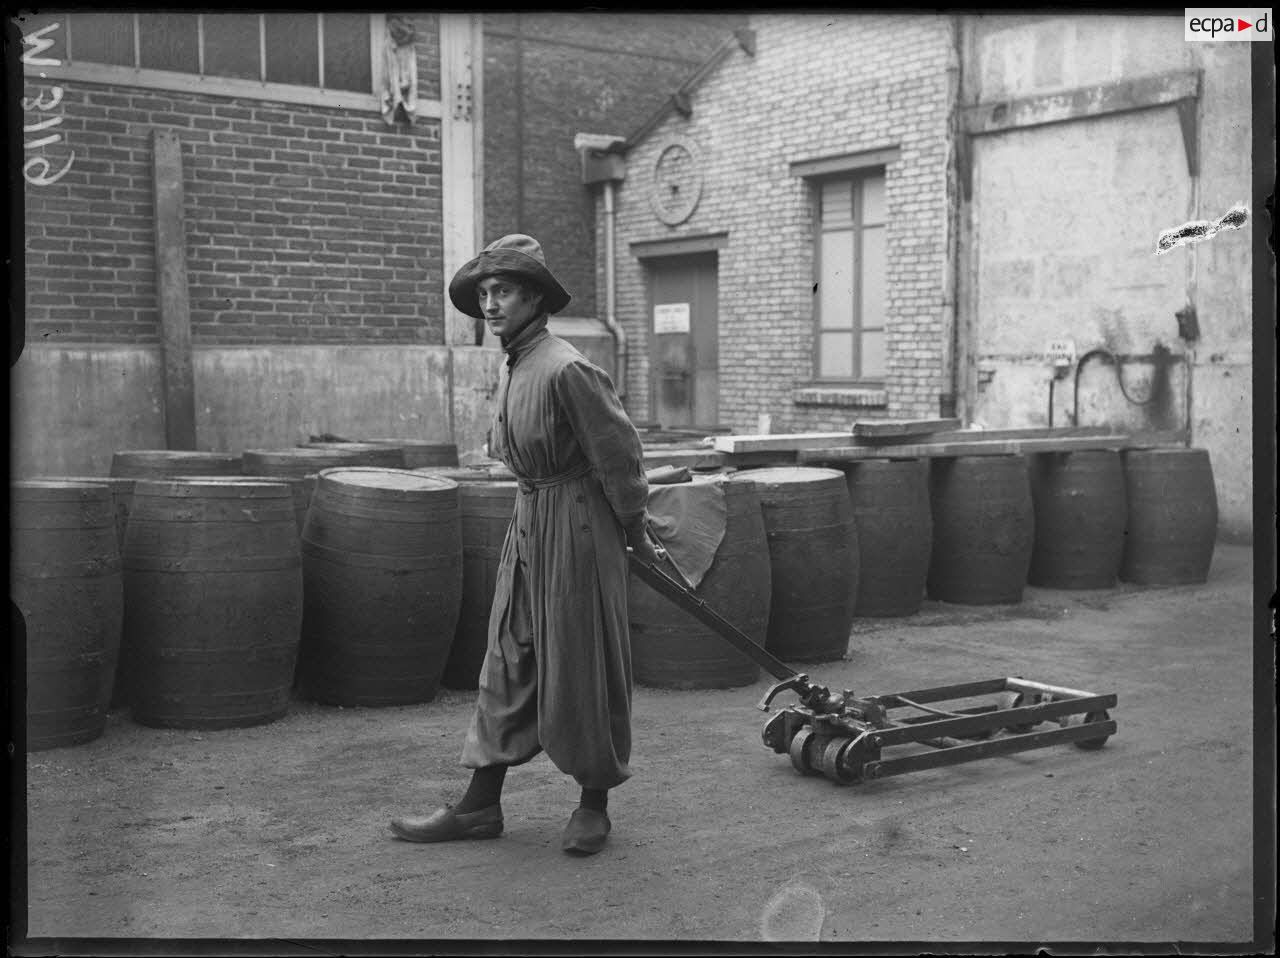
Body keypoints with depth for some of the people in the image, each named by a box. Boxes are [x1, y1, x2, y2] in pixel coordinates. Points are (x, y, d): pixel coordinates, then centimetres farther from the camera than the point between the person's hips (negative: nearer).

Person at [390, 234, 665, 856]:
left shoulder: (565, 369, -19)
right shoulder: (513, 368, 9)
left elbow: (618, 450, -15)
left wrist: (635, 533, -5)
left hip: (576, 525, -9)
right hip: (529, 522, 9)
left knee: (581, 665, 2)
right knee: (507, 662, 10)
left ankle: (594, 804, 17)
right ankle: (481, 805, 17)